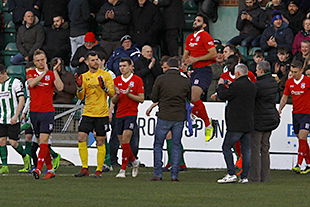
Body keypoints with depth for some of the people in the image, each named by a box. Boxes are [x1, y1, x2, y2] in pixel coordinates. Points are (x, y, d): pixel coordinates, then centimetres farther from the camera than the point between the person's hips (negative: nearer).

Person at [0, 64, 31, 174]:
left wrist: (16, 116, -17)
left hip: (13, 119, -5)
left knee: (13, 142, -7)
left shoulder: (15, 83, -6)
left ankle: (25, 157, 20)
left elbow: (21, 100, -10)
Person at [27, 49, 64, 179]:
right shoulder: (31, 73, 9)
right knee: (42, 142, 7)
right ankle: (50, 169, 14)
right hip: (34, 112, 3)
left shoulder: (52, 74, 4)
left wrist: (54, 71, -12)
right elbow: (31, 83, -12)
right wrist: (44, 72, -14)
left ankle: (39, 168, -22)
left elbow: (60, 88, -12)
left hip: (47, 112, -3)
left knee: (43, 140, -15)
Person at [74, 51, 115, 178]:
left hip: (102, 114, -3)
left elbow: (112, 93, -2)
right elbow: (81, 97, 6)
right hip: (88, 113, 3)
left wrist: (104, 87, -20)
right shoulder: (84, 77, 9)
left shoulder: (105, 75, 1)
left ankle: (99, 170, 7)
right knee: (81, 139, -8)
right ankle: (84, 168, -1)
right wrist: (79, 87, -12)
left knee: (100, 142, 0)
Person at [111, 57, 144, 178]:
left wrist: (128, 94, -16)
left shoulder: (137, 80, -2)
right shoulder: (116, 80, 11)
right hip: (119, 114, 5)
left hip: (131, 113, -5)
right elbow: (113, 101, 13)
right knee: (122, 143, 6)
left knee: (125, 140, -16)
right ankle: (134, 161, 29)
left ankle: (123, 169, -13)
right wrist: (117, 95, -9)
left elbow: (141, 99, -3)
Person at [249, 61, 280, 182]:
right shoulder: (273, 83, 8)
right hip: (271, 120, 8)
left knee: (254, 149, -3)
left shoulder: (258, 85, -19)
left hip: (259, 121, -8)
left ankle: (254, 178, -4)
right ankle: (265, 177, 17)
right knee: (265, 149, 15)